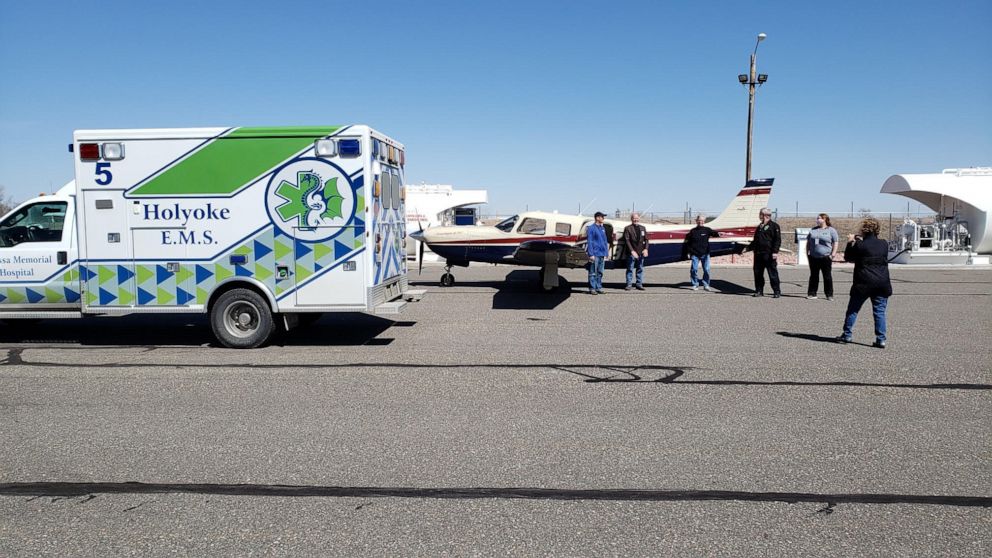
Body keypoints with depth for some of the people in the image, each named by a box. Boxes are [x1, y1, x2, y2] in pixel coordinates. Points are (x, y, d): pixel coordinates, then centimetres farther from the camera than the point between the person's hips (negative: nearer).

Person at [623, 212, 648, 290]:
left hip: (641, 252, 5)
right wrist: (632, 251, -17)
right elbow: (627, 241, -8)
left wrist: (645, 249, -4)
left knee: (640, 269, 9)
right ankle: (629, 284, 4)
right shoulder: (627, 228, -1)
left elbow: (646, 239, 12)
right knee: (630, 269, -1)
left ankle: (639, 284, 16)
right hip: (631, 253, -5)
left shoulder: (643, 228, 15)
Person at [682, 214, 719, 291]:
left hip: (705, 254, 0)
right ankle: (695, 285, 10)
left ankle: (706, 285, 8)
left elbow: (713, 233, -13)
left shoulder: (707, 230, 4)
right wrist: (687, 252, 7)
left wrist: (718, 234, -36)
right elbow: (687, 242, 10)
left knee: (706, 269, -3)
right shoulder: (692, 231, 5)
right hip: (695, 254, 0)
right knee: (694, 269, -3)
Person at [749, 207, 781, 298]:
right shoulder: (759, 227, 19)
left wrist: (775, 252, -16)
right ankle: (759, 291, 15)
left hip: (769, 254, -7)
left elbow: (777, 240, -8)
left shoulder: (774, 226, -2)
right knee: (758, 273, 7)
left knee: (773, 273, -4)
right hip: (758, 253, 7)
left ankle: (777, 291, 2)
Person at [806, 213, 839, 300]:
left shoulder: (831, 230, 1)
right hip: (813, 257, 4)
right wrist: (807, 252, 8)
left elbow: (836, 243, -1)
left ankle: (829, 295, 9)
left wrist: (833, 254, -9)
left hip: (825, 257, -4)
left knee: (827, 276, 2)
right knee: (813, 276, 8)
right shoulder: (813, 230, 13)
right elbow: (808, 241, 17)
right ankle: (811, 293, 12)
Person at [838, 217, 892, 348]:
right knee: (880, 311, 5)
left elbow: (847, 258, 1)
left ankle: (847, 335, 13)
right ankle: (881, 339, 2)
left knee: (853, 309, 10)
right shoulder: (884, 244, 4)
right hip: (882, 284, 4)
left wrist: (850, 243, 14)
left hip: (863, 283, -3)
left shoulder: (860, 245, -10)